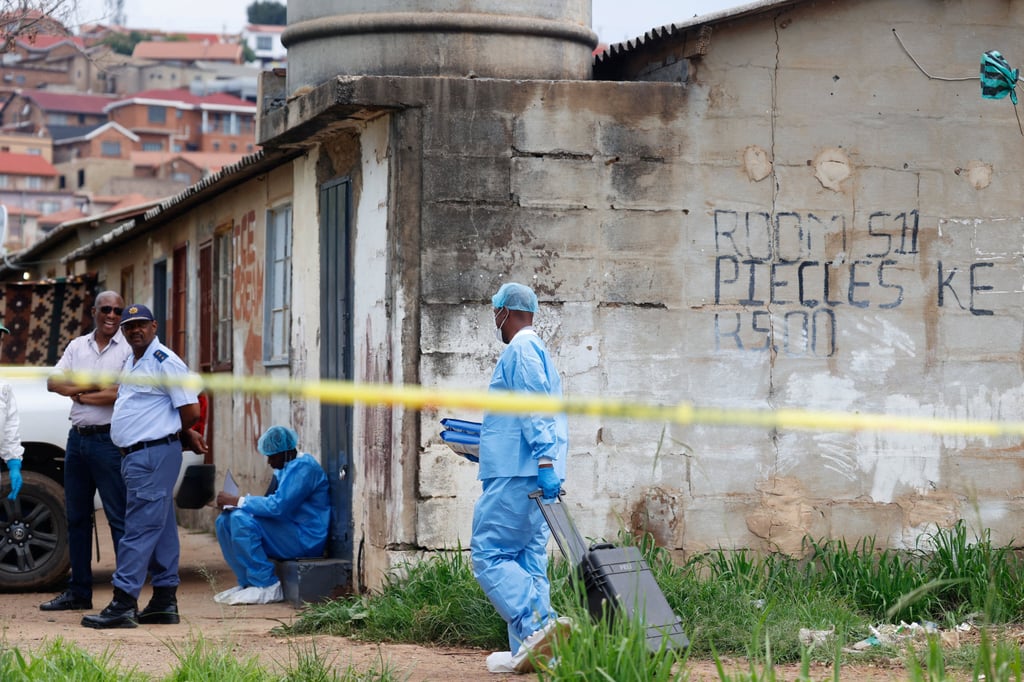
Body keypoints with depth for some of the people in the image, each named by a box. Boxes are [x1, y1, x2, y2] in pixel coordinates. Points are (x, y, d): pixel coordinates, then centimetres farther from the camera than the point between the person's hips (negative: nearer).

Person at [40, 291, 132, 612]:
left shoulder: (129, 349, -4)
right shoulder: (77, 346, 13)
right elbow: (53, 382, 2)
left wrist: (79, 393, -5)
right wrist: (94, 386, -11)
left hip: (110, 439, -6)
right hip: (77, 438, 6)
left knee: (119, 518, -5)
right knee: (76, 517, 11)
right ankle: (78, 592, 20)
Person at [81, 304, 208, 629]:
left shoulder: (166, 362, -11)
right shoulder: (130, 362, 17)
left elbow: (191, 411, -13)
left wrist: (172, 435, 4)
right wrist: (185, 435, 20)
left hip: (155, 453, -10)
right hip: (134, 455, 10)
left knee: (139, 529, -12)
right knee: (161, 531, 12)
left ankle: (123, 603, -15)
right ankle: (165, 602, 15)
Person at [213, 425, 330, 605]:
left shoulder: (303, 467, -16)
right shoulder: (284, 468, 15)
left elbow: (278, 506, -25)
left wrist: (238, 501, -17)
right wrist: (233, 503, 0)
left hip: (306, 539, -10)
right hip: (288, 531, 10)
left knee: (241, 520, -25)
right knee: (225, 520, 3)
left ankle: (267, 587, -19)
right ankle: (248, 583, 1)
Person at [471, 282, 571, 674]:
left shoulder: (520, 350, -8)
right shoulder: (539, 351, 23)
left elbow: (535, 409, -19)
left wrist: (544, 463, -26)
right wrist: (486, 445, 37)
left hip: (516, 476, -10)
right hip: (534, 477, 10)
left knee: (488, 555, -11)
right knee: (527, 560, 8)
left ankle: (538, 626, -24)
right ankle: (529, 651, 5)